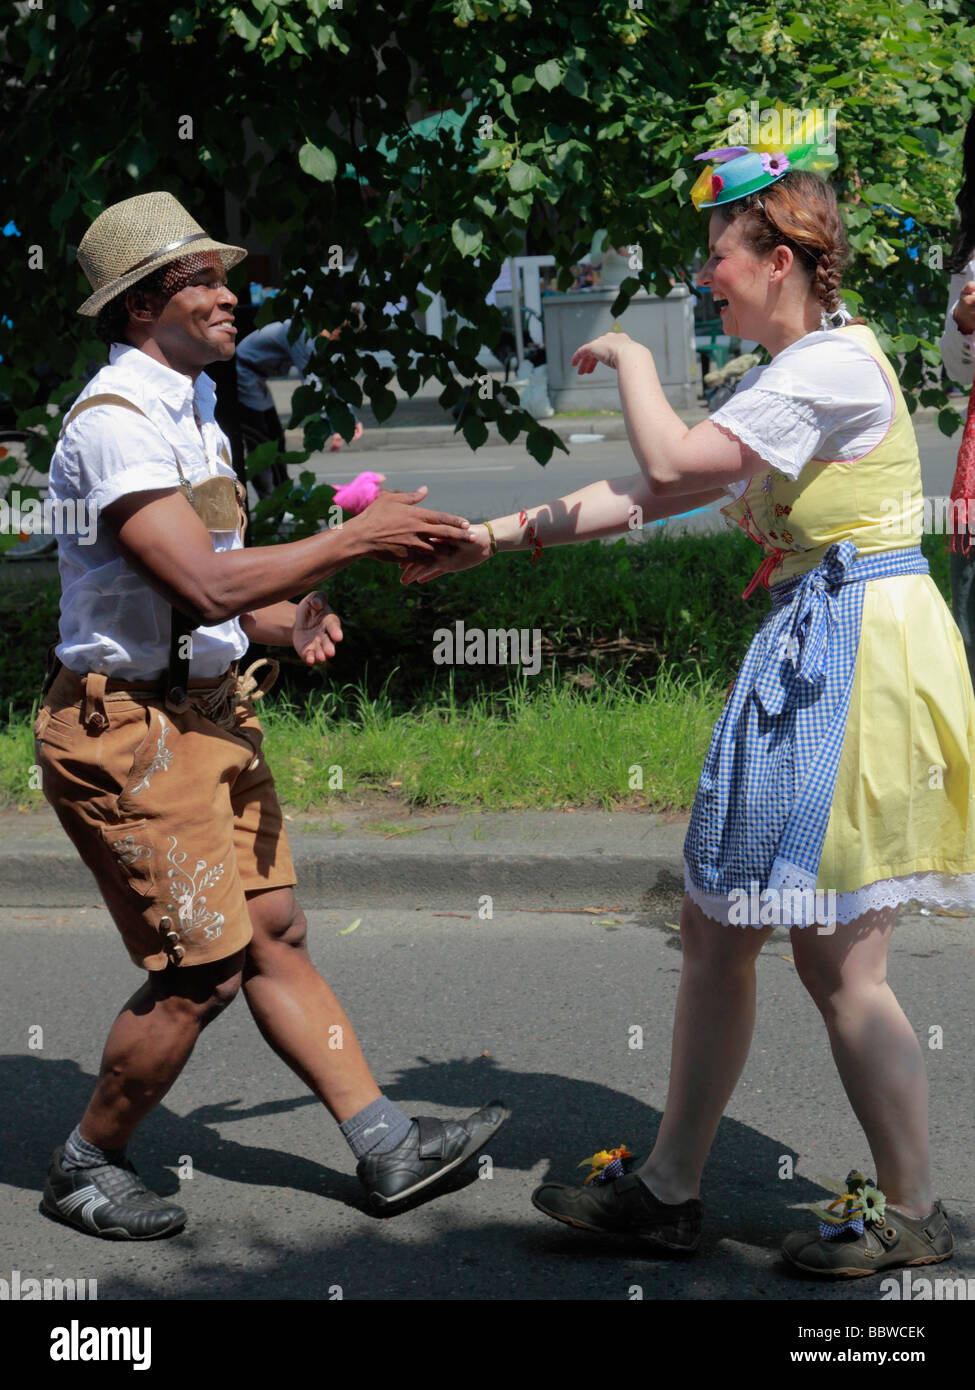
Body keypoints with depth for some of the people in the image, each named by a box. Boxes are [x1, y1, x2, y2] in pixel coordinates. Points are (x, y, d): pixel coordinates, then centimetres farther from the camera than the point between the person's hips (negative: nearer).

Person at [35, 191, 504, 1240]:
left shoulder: (188, 410, 15)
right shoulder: (114, 422, -18)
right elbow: (204, 582, -26)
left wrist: (291, 620, 1)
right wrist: (354, 539, -22)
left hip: (208, 715, 10)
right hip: (128, 729, -9)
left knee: (273, 933, 11)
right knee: (199, 969, -6)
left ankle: (386, 1148, 15)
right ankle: (86, 1169, 12)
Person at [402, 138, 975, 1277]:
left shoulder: (833, 364, -14)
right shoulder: (789, 377, 18)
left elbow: (673, 463, -23)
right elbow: (653, 493, 19)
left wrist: (631, 359, -5)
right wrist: (501, 535, 15)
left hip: (857, 657, -10)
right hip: (806, 658, 10)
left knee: (835, 959, -5)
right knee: (716, 926, 11)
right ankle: (668, 1188, 20)